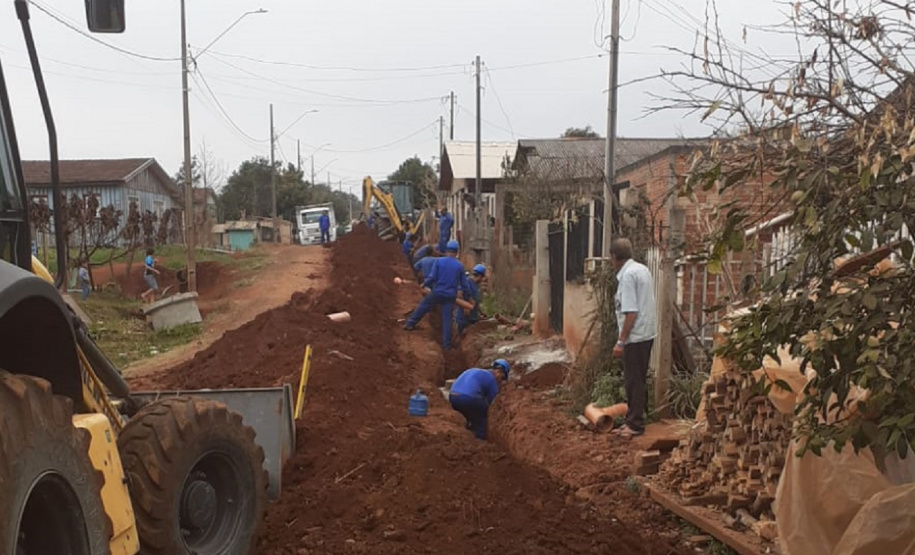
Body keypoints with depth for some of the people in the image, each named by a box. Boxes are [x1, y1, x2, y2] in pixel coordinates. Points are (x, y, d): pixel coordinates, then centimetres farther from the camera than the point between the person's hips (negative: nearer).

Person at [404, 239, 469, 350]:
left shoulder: (439, 261, -7)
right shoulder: (460, 266, -2)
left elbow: (432, 277, -10)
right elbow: (464, 284, 2)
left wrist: (424, 284, 8)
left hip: (437, 293, -1)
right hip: (450, 295, 1)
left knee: (422, 307, 21)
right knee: (447, 319, 5)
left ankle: (410, 324, 29)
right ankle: (446, 344, 8)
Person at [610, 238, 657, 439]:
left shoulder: (627, 275, -17)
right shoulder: (642, 269, 12)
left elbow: (631, 312, -22)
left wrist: (621, 342, -18)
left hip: (635, 336, -10)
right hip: (647, 333, 10)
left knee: (634, 382, -1)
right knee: (637, 380, 15)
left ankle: (636, 424, 5)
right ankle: (632, 421, 23)